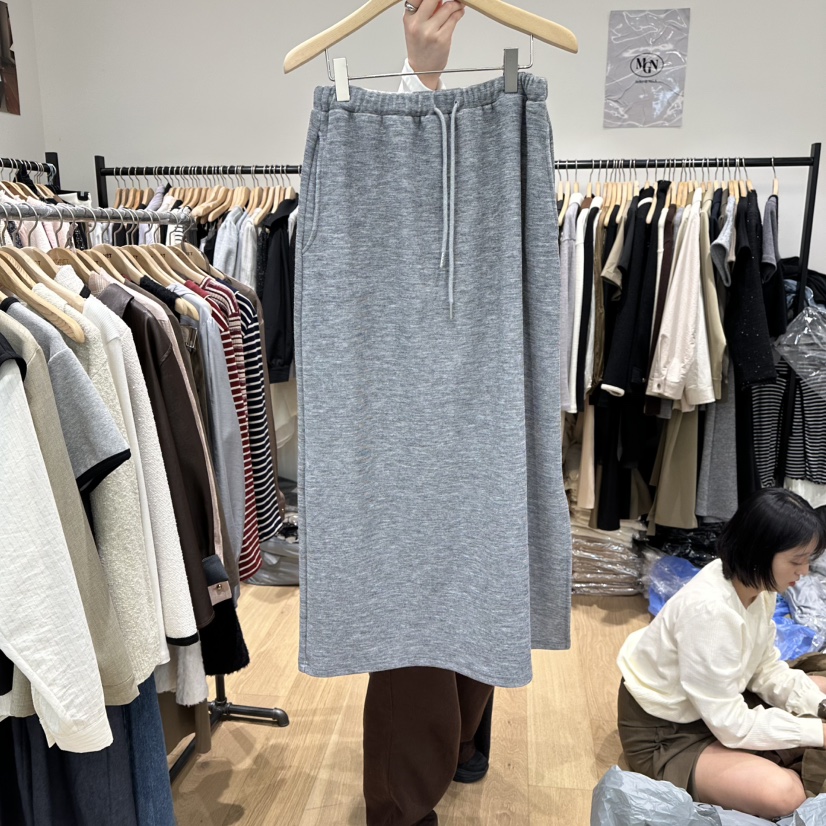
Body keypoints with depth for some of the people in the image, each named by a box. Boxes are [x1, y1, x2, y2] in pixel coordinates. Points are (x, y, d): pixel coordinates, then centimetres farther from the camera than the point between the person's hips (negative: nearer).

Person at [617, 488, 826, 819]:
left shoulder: (757, 584, -9)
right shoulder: (708, 608, -35)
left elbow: (767, 670, 2)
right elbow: (732, 726, -28)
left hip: (719, 704, 9)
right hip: (665, 732, -9)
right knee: (782, 793, -29)